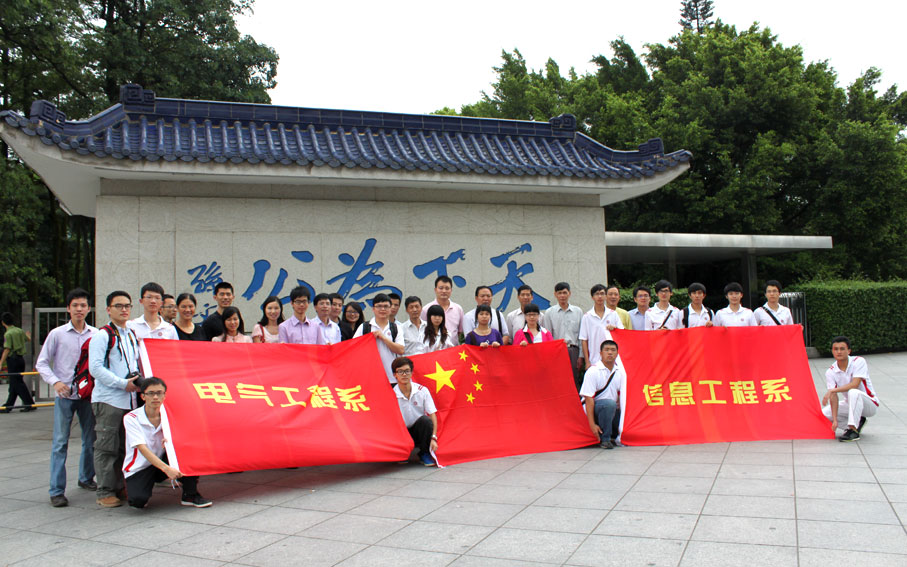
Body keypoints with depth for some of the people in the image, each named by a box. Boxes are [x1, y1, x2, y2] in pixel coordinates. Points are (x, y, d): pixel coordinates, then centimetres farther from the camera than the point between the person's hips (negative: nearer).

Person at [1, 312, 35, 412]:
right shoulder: (20, 331, 6)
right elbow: (27, 340, 25)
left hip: (13, 360, -8)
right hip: (21, 358, 8)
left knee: (17, 384, -4)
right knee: (14, 383, 12)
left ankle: (30, 404, -7)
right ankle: (8, 406, 19)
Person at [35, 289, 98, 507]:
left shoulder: (96, 334, 3)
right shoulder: (57, 334, -1)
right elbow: (41, 363, 2)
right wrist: (55, 382, -12)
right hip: (65, 395, -2)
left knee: (91, 440, 11)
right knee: (60, 443, -4)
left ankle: (86, 478, 29)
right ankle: (57, 491, 0)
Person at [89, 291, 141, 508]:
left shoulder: (133, 336, 17)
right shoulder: (102, 336, -5)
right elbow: (95, 368, -14)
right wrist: (123, 384, -16)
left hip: (130, 399, 7)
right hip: (108, 399, -7)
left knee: (125, 446, 11)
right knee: (106, 447, -4)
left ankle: (119, 487, 21)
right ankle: (105, 492, 3)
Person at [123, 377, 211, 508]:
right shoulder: (131, 418, -17)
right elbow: (143, 448, -27)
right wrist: (167, 469, -40)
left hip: (162, 461, 4)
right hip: (139, 468, -4)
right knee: (138, 500, -32)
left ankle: (190, 495, -11)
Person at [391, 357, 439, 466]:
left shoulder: (422, 390, -9)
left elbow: (433, 415, -10)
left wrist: (433, 438, -22)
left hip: (420, 431, 0)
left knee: (425, 420, -32)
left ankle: (425, 454, -8)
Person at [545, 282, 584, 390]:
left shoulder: (578, 311, 10)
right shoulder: (549, 312, 6)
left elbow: (581, 336, 9)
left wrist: (581, 356, 4)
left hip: (573, 350, 1)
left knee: (574, 382, 1)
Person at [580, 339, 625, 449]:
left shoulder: (621, 372, 3)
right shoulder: (593, 371, -15)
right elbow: (588, 399, -17)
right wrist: (592, 424, -22)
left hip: (613, 409, 6)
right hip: (595, 407, -6)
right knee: (609, 403, -36)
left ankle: (613, 436, 14)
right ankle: (605, 439, -20)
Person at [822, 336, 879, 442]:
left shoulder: (859, 361, -19)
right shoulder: (830, 372, -10)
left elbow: (855, 385, -31)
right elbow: (834, 396, -16)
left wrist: (831, 390, -35)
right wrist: (835, 420, -25)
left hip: (869, 403, -5)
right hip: (850, 404, 5)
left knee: (853, 392, -36)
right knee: (825, 412, -13)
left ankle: (853, 430, -28)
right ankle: (857, 423, 5)